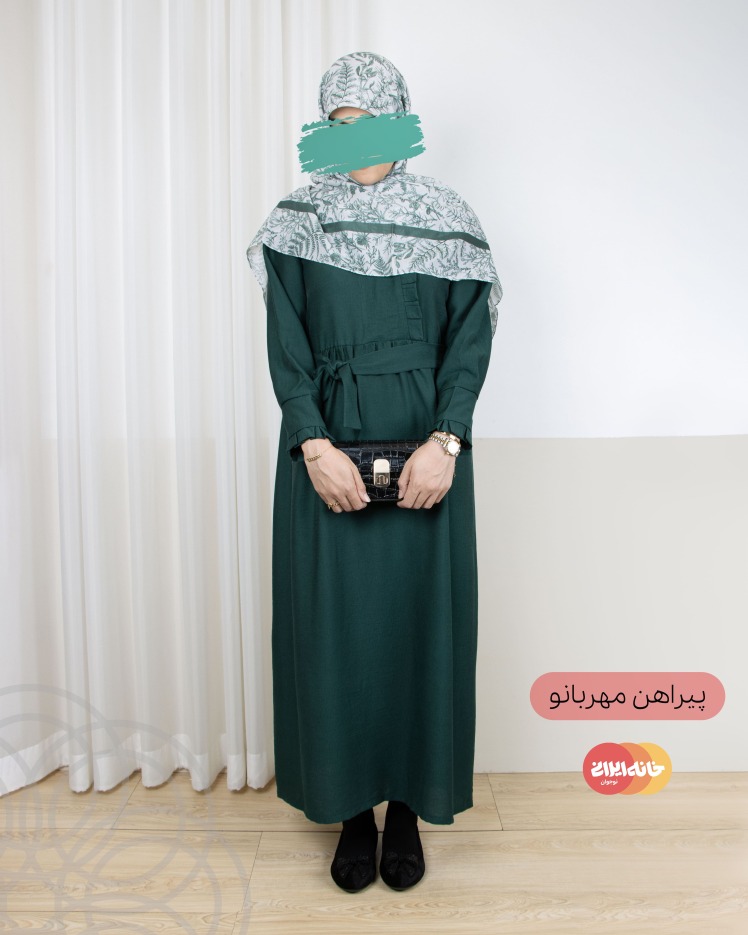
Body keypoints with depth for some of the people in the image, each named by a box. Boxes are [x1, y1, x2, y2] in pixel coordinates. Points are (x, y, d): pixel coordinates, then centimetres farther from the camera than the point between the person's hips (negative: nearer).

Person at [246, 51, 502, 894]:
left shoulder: (448, 219, 6)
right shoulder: (296, 222, 7)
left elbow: (470, 342, -1)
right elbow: (285, 350, -1)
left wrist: (444, 443, -15)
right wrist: (315, 448, -15)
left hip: (425, 453, 0)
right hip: (325, 452, 1)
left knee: (418, 622, 5)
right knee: (334, 626, 4)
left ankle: (408, 808, 26)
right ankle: (352, 810, 26)